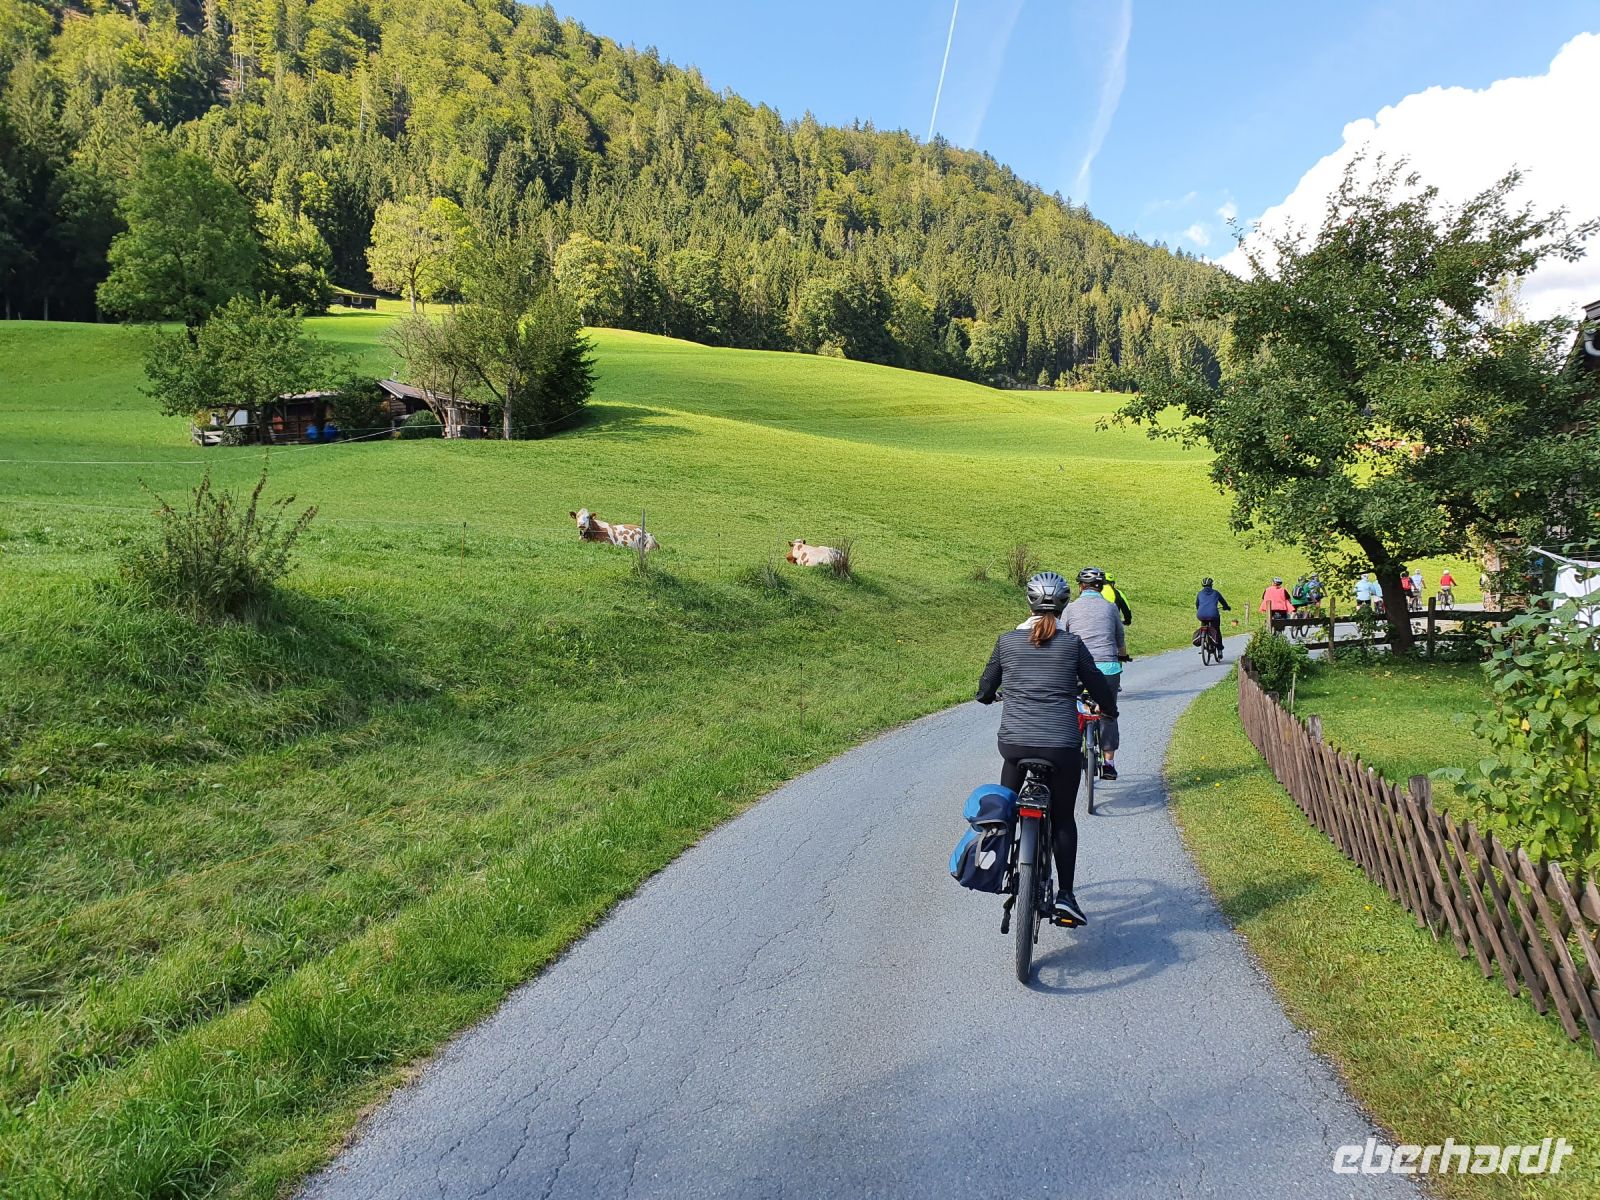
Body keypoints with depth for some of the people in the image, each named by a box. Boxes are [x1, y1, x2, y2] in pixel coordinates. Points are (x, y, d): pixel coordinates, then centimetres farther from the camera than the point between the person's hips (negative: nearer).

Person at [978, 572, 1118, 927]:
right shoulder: (1073, 644, 0)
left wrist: (987, 696, 37)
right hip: (1062, 746, -1)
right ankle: (1065, 894, 11)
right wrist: (1109, 710, 31)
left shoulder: (1007, 641, 3)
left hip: (1014, 743, 1)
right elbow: (1099, 687, 8)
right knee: (1063, 819, 15)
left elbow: (985, 691, 12)